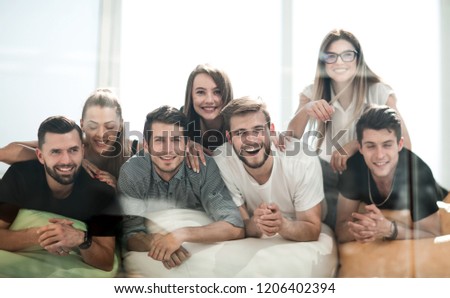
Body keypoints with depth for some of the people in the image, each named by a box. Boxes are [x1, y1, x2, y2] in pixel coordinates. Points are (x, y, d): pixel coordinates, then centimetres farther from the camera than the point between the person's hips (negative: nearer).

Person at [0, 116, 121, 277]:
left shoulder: (101, 191, -13)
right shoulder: (19, 176, -13)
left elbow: (107, 262, -11)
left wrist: (81, 239, -31)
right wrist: (36, 235, -30)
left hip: (75, 269, 1)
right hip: (19, 262, -1)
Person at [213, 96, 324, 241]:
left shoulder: (304, 161, -21)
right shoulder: (220, 162, -19)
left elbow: (312, 231, -16)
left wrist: (282, 224, -36)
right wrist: (255, 223, -36)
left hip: (300, 245, 0)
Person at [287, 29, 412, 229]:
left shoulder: (380, 92, -7)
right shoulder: (312, 93, 1)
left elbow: (404, 144, -15)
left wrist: (358, 144, -31)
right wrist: (305, 110, -29)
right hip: (327, 175, 1)